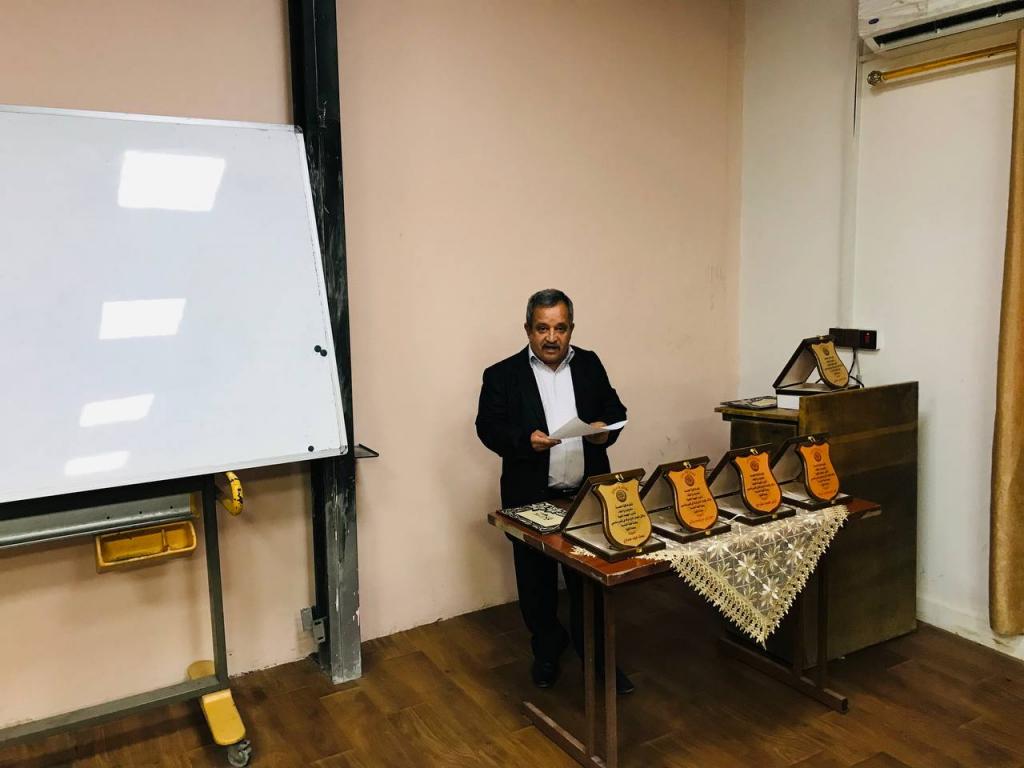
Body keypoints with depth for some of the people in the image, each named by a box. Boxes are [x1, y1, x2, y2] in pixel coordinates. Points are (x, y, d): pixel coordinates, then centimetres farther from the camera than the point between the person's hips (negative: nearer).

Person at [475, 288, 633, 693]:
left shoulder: (590, 365, 7)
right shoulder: (503, 375, -3)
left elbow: (615, 409, 11)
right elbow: (488, 427, -6)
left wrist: (606, 429, -11)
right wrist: (525, 440, -24)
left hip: (587, 495, 2)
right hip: (531, 500, -1)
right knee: (537, 585, 13)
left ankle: (598, 658, 26)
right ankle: (547, 652, 34)